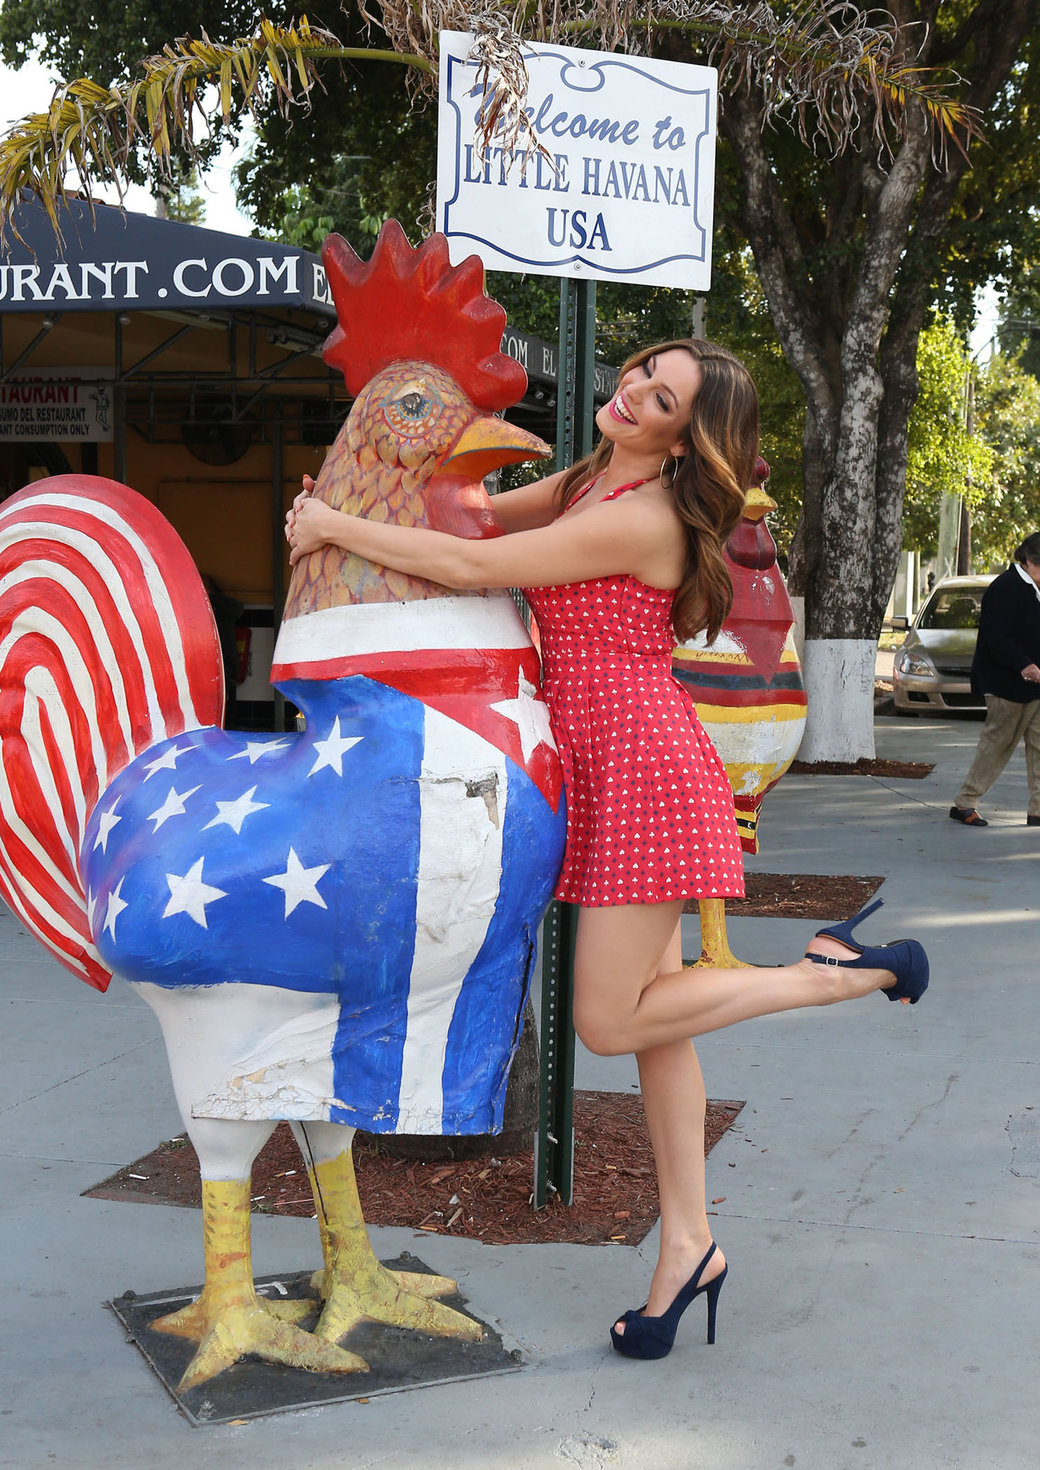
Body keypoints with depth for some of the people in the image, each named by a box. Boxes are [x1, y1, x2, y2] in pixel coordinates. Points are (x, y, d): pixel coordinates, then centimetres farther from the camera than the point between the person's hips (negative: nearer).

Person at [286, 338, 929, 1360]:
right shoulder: (587, 482, 11)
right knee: (643, 1017, 10)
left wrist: (335, 528, -9)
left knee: (610, 1021, -4)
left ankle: (836, 973, 8)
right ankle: (687, 1246, 19)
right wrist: (341, 510, 9)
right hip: (604, 772, 9)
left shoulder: (640, 519, -18)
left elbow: (471, 567, -19)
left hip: (644, 768, -9)